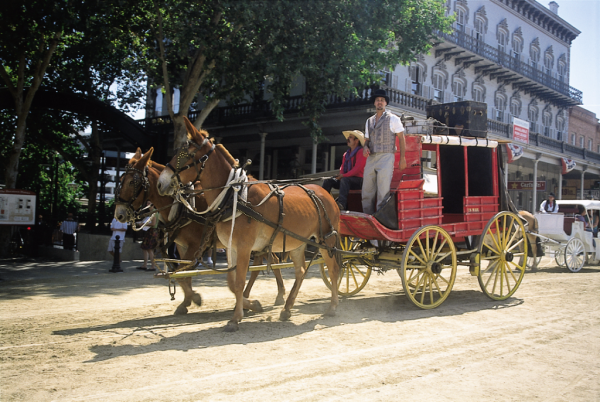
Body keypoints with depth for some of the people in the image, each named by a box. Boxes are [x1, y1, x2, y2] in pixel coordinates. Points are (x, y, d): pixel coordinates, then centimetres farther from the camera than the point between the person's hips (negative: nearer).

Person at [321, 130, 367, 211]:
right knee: (327, 181, -10)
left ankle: (341, 204, -50)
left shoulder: (361, 152, -6)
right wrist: (340, 175, -4)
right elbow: (342, 168, 19)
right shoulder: (346, 154, 18)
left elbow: (357, 168, -16)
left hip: (358, 180, -8)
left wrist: (343, 176, -16)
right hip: (347, 179, 8)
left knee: (344, 180, -38)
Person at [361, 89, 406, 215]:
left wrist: (402, 158, -5)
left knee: (383, 192, -11)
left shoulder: (393, 119, 5)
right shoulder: (369, 121, 19)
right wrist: (365, 147, -1)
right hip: (371, 158, 5)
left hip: (386, 157, -5)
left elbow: (401, 139, 3)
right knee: (367, 192, 1)